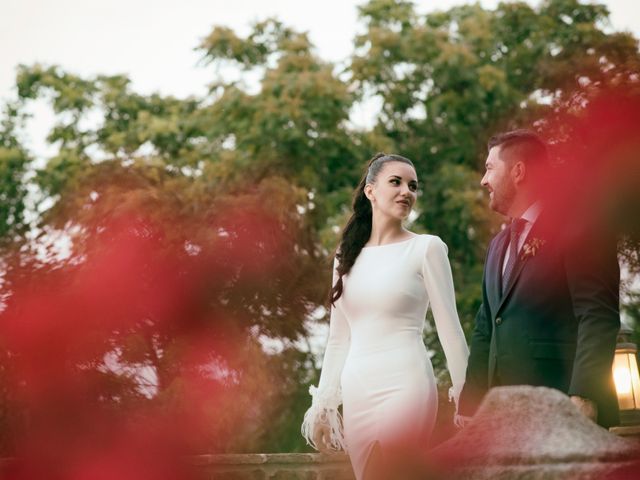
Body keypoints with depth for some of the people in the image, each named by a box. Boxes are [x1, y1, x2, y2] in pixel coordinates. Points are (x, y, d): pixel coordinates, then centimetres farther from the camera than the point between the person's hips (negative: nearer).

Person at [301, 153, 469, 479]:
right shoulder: (347, 255, 13)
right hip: (357, 389, 5)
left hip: (405, 384, -5)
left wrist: (464, 395, -5)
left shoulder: (427, 248, -2)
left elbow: (449, 326, -2)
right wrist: (323, 400, 13)